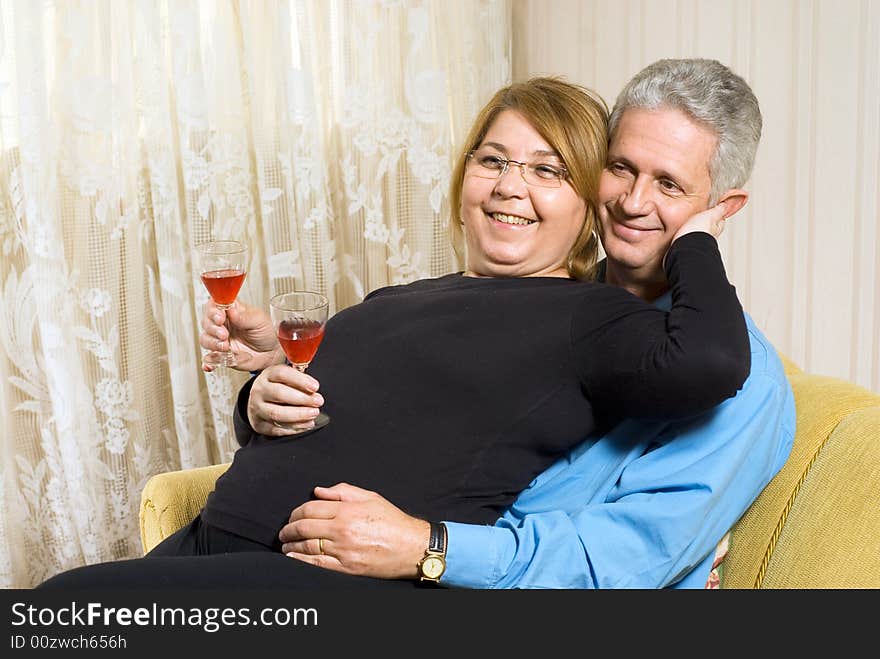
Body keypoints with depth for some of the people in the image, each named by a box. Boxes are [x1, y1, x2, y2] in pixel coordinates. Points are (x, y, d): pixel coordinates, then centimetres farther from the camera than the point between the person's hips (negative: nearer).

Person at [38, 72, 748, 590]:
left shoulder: (594, 319, 1)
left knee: (77, 602, -20)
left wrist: (693, 242, -2)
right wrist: (263, 398, 5)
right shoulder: (391, 303, 23)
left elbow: (708, 362, -21)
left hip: (359, 575, -7)